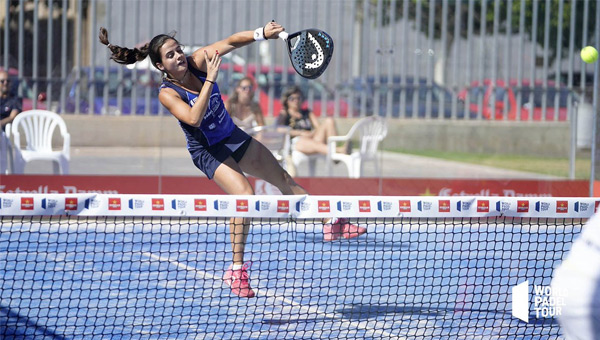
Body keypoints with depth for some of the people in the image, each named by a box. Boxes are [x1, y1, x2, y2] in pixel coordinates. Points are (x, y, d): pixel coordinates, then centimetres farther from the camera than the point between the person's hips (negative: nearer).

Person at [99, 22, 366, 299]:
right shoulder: (167, 93, -21)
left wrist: (262, 34, -31)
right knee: (244, 195, -26)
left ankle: (330, 223, 28)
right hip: (208, 151, -7)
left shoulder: (196, 62, -9)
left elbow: (230, 42, -15)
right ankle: (236, 270, -18)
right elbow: (194, 118, -36)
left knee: (284, 180, 14)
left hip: (233, 137, 7)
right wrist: (210, 79, -36)